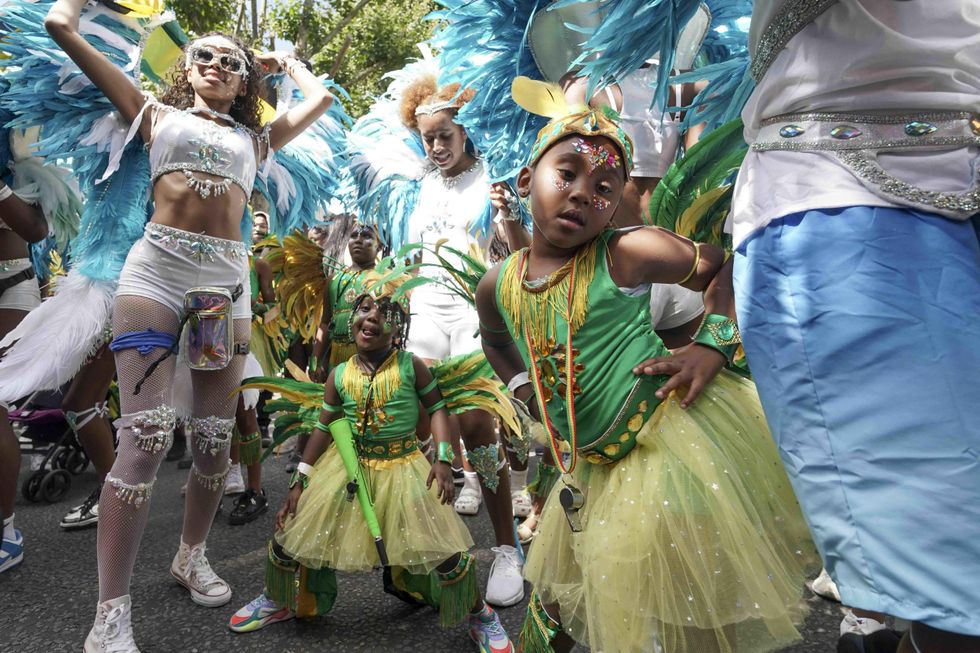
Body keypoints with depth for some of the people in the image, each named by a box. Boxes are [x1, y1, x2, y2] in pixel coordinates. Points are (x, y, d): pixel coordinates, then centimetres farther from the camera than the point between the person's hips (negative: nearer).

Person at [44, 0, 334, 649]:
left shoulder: (254, 139, 24)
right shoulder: (158, 116, 18)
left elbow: (321, 99, 25)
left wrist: (282, 61, 38)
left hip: (227, 279, 3)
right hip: (157, 268, -3)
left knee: (216, 437, 3)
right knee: (147, 434, -15)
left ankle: (192, 555, 26)